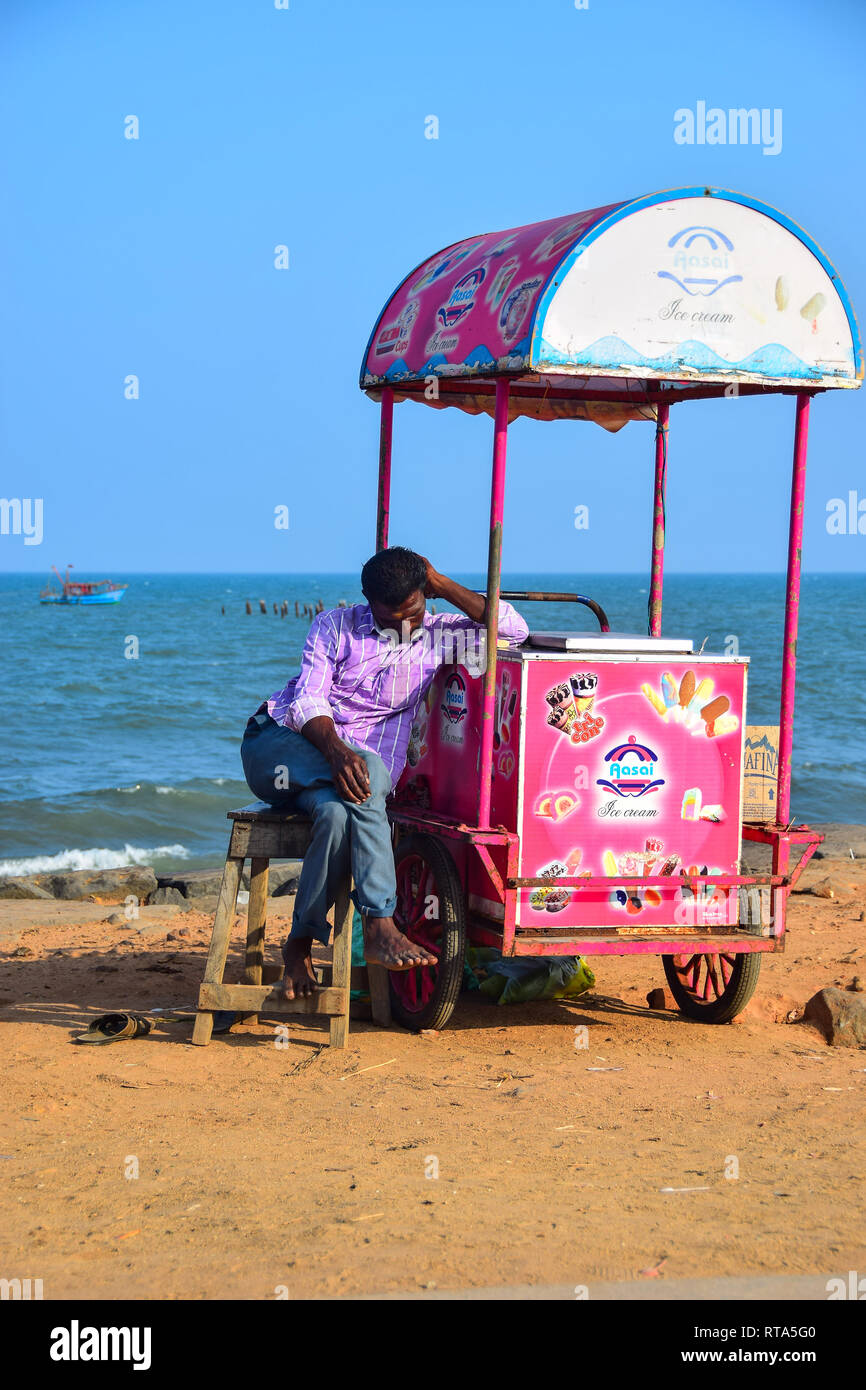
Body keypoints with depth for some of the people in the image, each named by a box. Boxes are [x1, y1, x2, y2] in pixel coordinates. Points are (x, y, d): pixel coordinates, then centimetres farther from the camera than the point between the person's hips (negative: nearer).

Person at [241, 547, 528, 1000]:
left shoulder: (434, 636, 11)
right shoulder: (335, 626, 3)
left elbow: (514, 631, 2)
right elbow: (307, 700, -10)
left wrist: (443, 585, -1)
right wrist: (336, 750, -31)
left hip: (331, 772, 3)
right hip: (277, 745, -2)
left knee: (338, 814, -38)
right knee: (371, 770, -35)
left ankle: (301, 943, -27)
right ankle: (380, 929, -43)